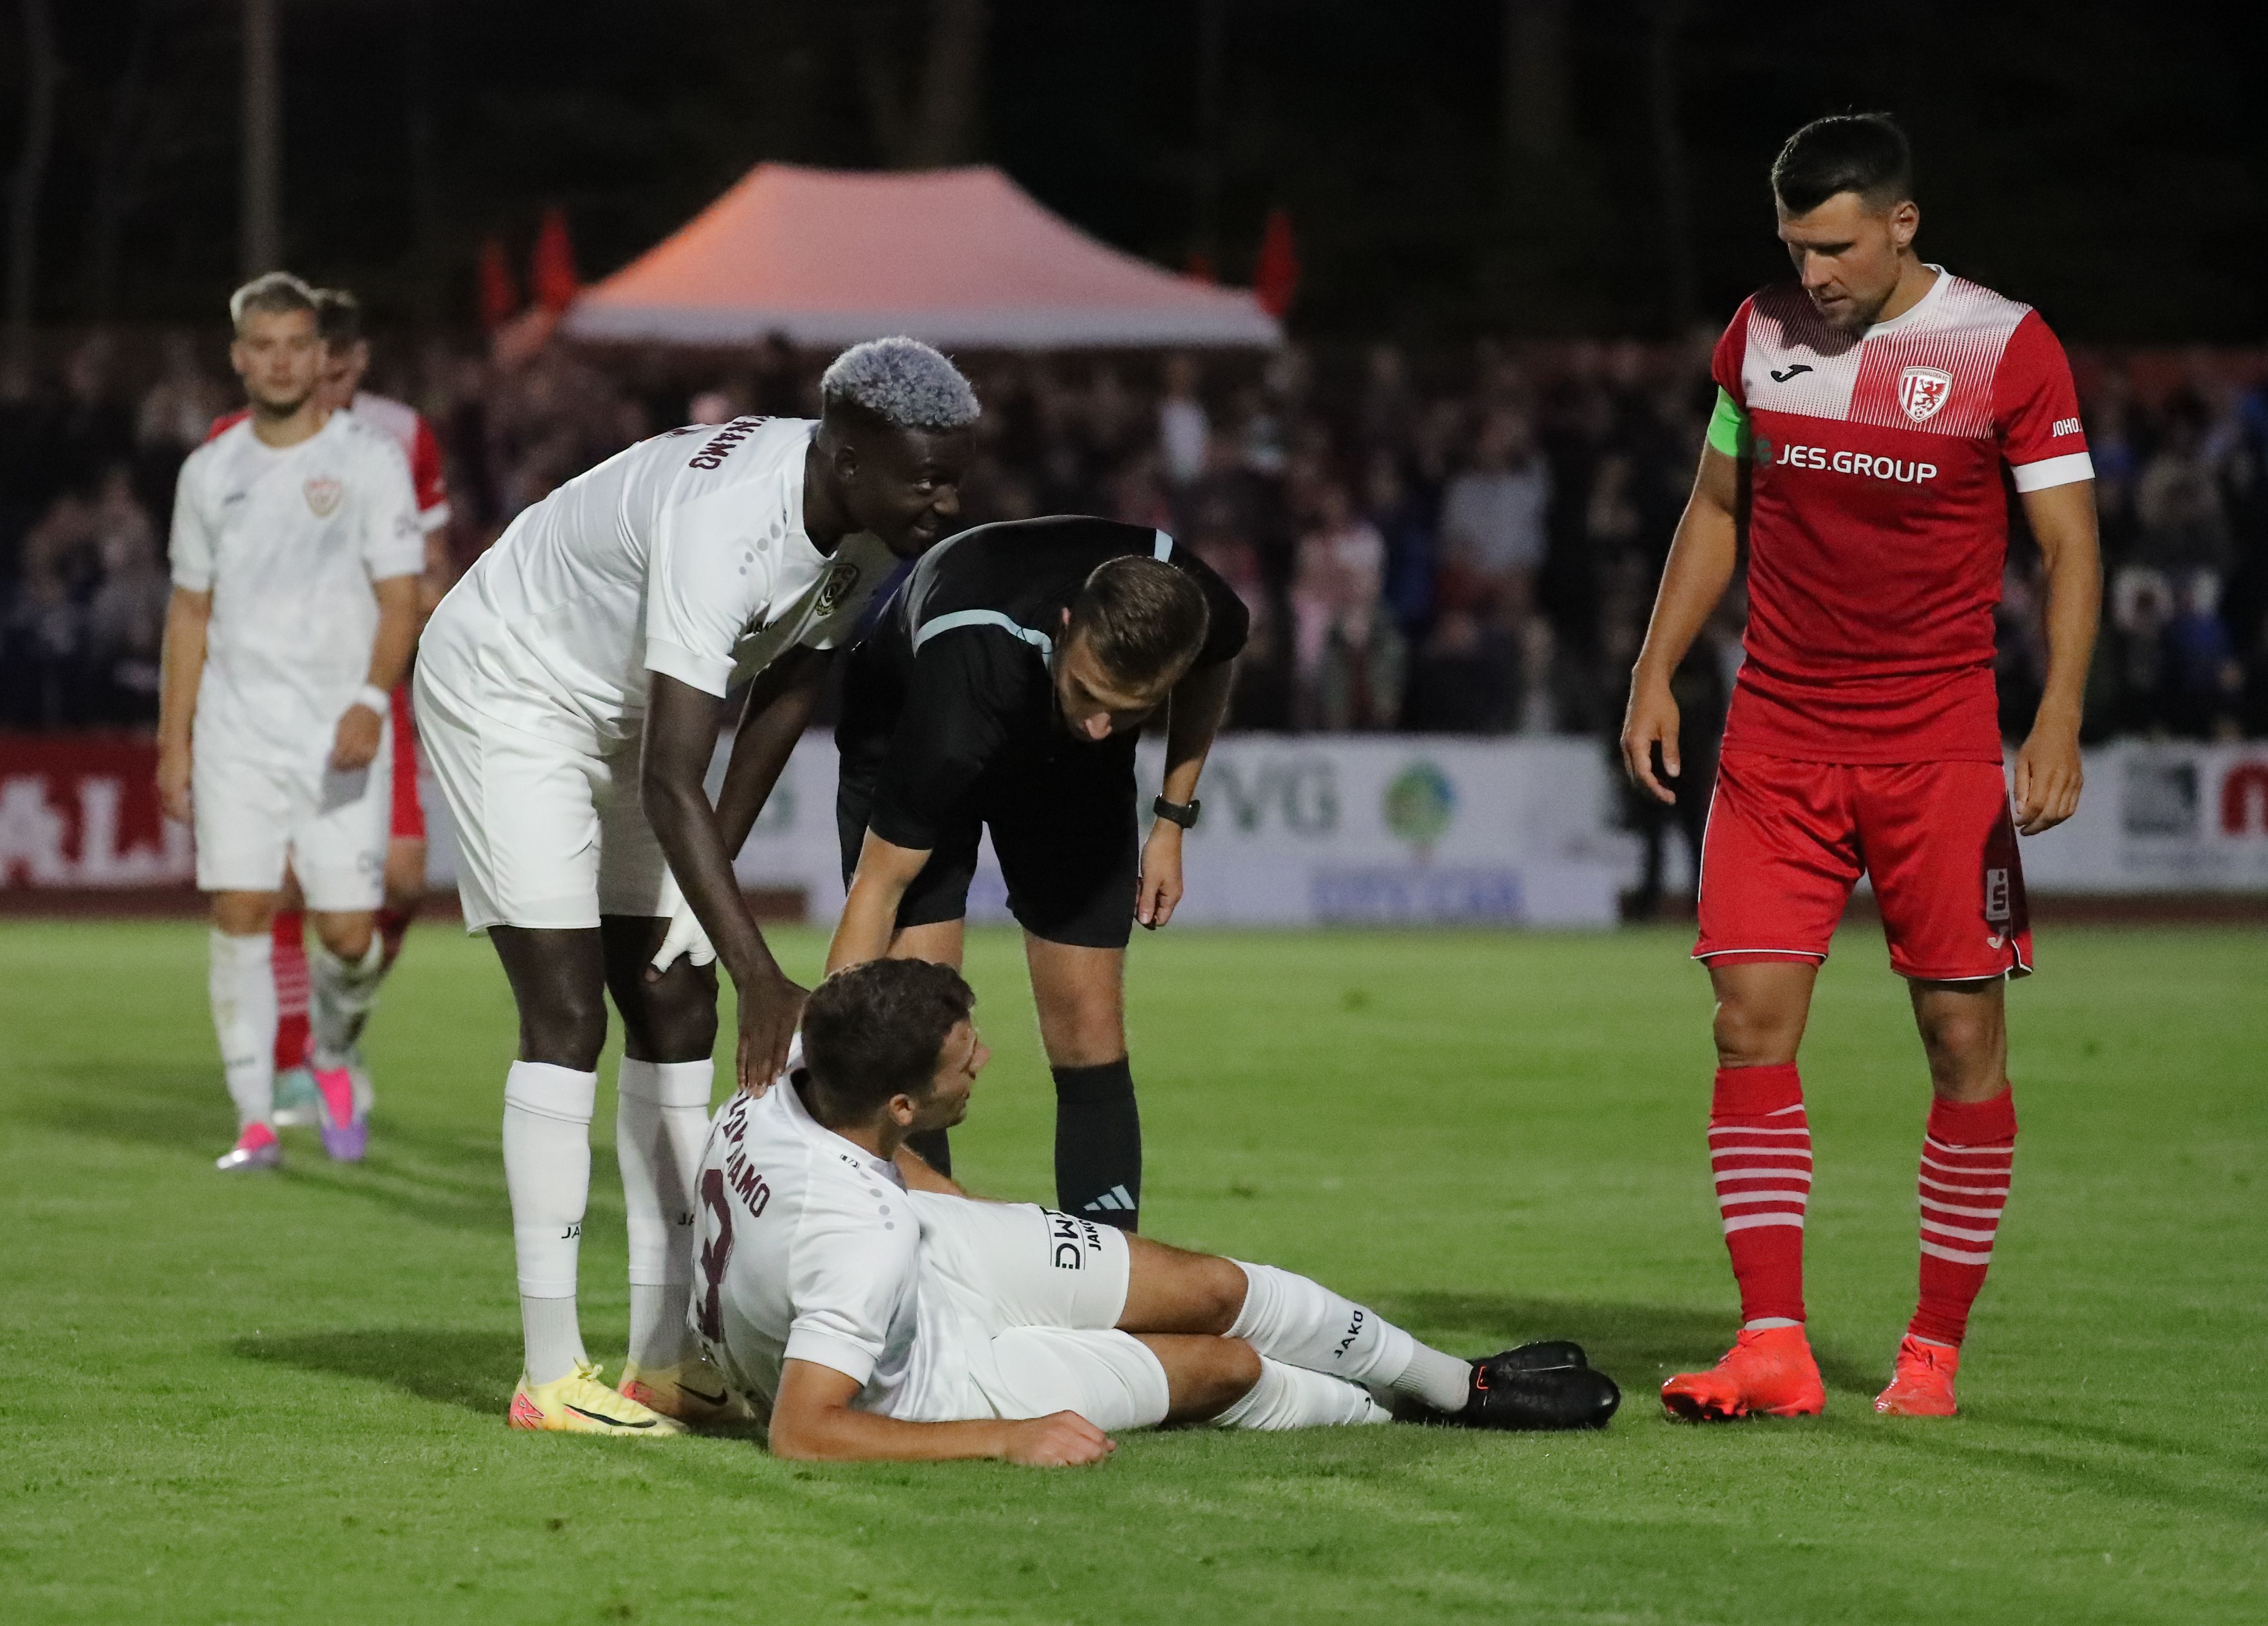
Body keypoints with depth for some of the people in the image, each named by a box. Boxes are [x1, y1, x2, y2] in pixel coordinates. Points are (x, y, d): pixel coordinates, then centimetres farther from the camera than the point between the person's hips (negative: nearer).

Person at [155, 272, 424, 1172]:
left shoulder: (370, 460, 0)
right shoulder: (210, 471, 10)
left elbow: (401, 599, -3)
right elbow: (191, 610, 15)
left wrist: (371, 702, -19)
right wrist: (173, 743, 11)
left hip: (343, 736, -2)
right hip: (237, 731, 2)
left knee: (349, 934, -6)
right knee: (240, 915, -8)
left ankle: (336, 1056, 26)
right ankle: (255, 1121, -1)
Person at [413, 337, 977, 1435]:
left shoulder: (873, 533, -14)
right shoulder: (724, 523, -40)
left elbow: (788, 688, 2)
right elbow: (671, 787, -42)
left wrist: (715, 867, 0)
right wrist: (763, 979, -47)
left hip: (620, 715, 8)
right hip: (509, 694, -8)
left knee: (675, 1011, 3)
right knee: (568, 1017, -13)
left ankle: (662, 1360, 5)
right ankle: (552, 1374, -10)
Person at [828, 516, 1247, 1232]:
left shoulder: (1205, 617, -33)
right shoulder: (967, 670, -44)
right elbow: (878, 886, -36)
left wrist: (1173, 818, -4)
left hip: (1074, 773, 3)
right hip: (906, 737, -3)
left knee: (1088, 1031, -5)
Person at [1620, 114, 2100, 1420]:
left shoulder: (2006, 347, -6)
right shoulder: (1763, 332, 6)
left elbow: (2070, 544, -5)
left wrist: (2060, 720, -15)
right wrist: (1658, 671, 10)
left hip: (1939, 745, -3)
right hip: (1778, 732, 3)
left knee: (1965, 1037, 0)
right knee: (1752, 1021, -7)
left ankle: (1936, 1352, 10)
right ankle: (1774, 1349, -6)